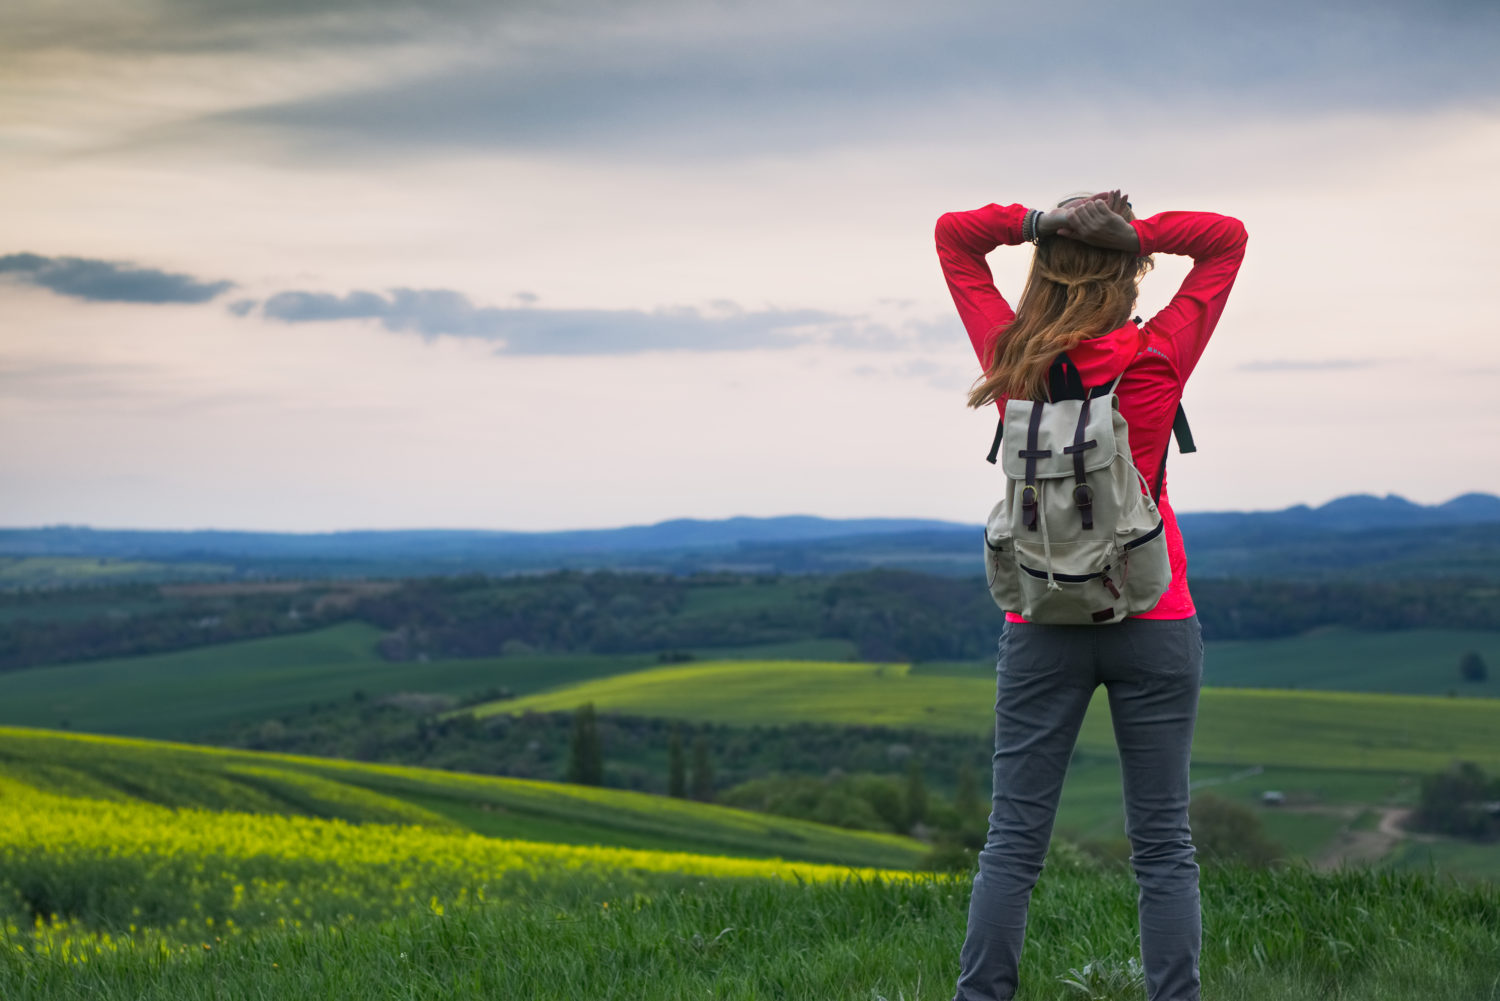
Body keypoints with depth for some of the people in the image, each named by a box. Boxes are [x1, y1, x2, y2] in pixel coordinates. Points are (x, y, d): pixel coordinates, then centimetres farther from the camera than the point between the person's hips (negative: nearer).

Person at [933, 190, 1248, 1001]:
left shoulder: (1013, 358, -3)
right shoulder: (1157, 358, -7)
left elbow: (953, 235, 11)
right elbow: (1227, 238, 6)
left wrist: (1043, 222, -4)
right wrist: (1132, 232, -7)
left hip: (1042, 627, 1)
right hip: (1154, 623, -1)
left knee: (1014, 838, 4)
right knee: (1162, 844, 3)